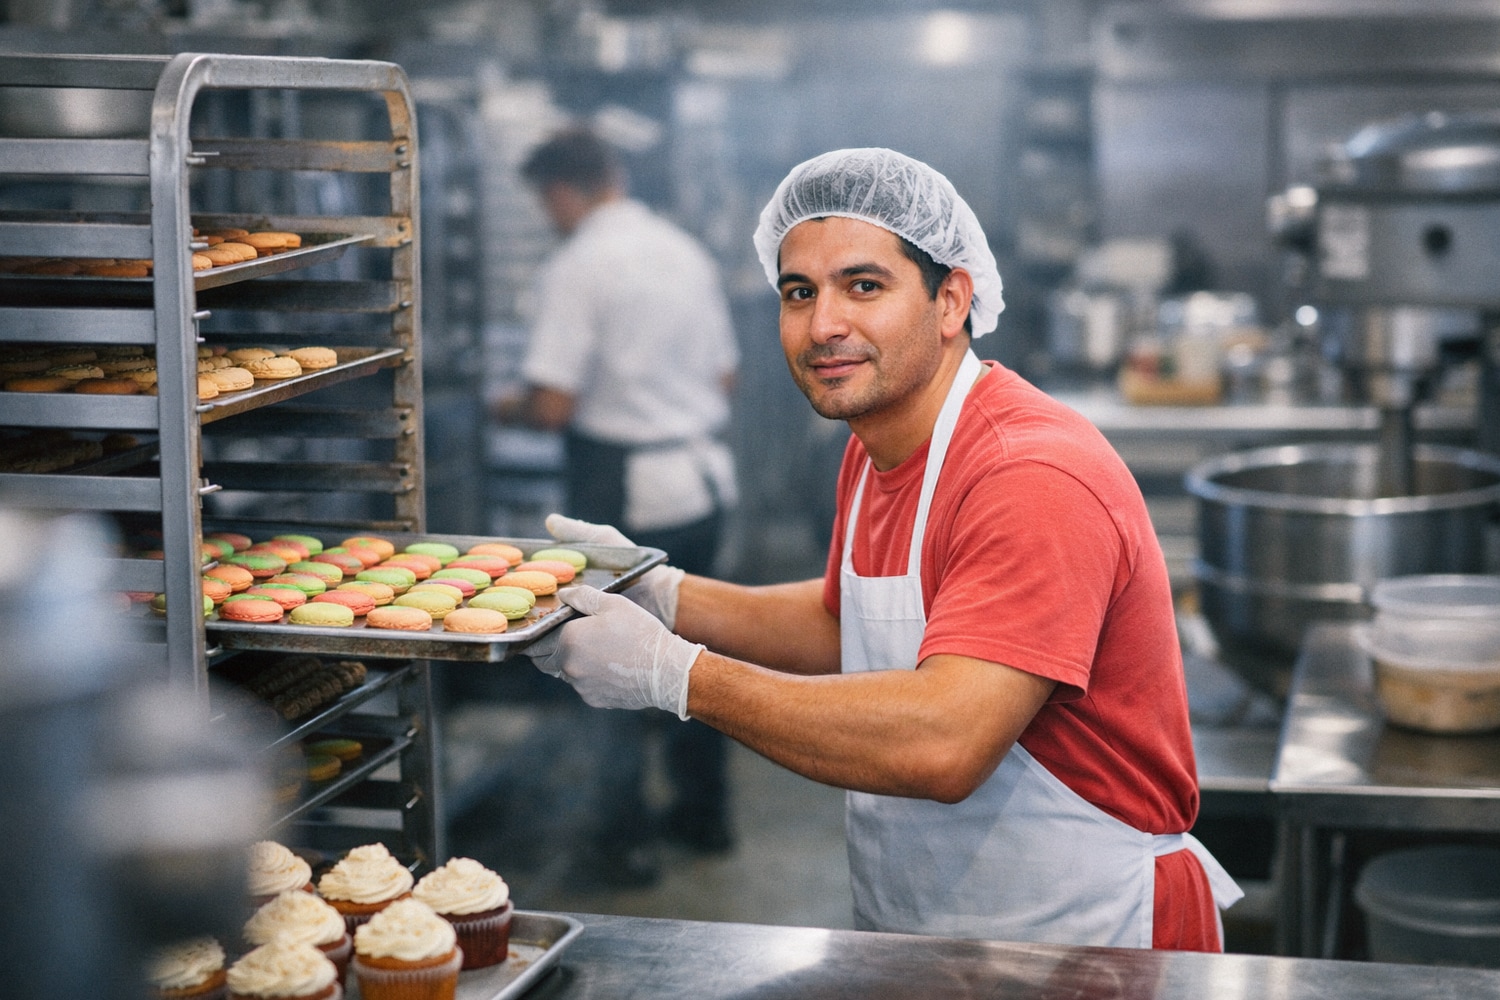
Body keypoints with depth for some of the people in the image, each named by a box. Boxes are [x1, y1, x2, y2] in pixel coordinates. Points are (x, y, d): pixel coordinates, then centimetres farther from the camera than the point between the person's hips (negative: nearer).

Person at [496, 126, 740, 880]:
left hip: (623, 486, -7)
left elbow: (554, 406, -19)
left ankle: (627, 838, 12)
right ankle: (703, 813, 29)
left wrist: (509, 409, 2)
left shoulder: (577, 267, -14)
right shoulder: (686, 252, 7)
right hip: (705, 473, 7)